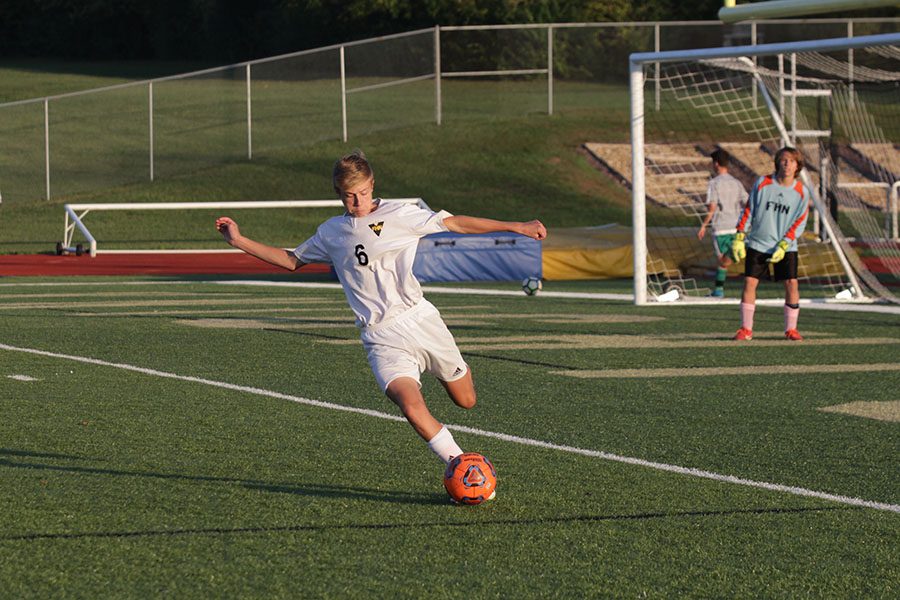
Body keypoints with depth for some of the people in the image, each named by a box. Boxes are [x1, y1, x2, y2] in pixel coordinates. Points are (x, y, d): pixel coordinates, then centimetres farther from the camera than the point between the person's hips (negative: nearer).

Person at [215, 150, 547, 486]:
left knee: (465, 400, 9)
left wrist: (514, 227, -1)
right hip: (381, 339, 0)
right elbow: (292, 260, 27)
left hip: (420, 319, 0)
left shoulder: (398, 215, 2)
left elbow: (455, 224, 3)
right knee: (412, 408, -25)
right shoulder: (331, 233, 13)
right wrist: (240, 242, 22)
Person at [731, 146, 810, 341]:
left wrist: (783, 246, -13)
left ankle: (791, 329, 3)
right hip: (758, 243, 0)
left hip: (786, 247, 0)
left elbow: (799, 223, -4)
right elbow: (748, 210, 2)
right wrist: (739, 237, -3)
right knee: (750, 282, -6)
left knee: (792, 283, -10)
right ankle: (746, 329, 2)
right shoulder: (763, 183, -4)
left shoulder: (801, 192, -4)